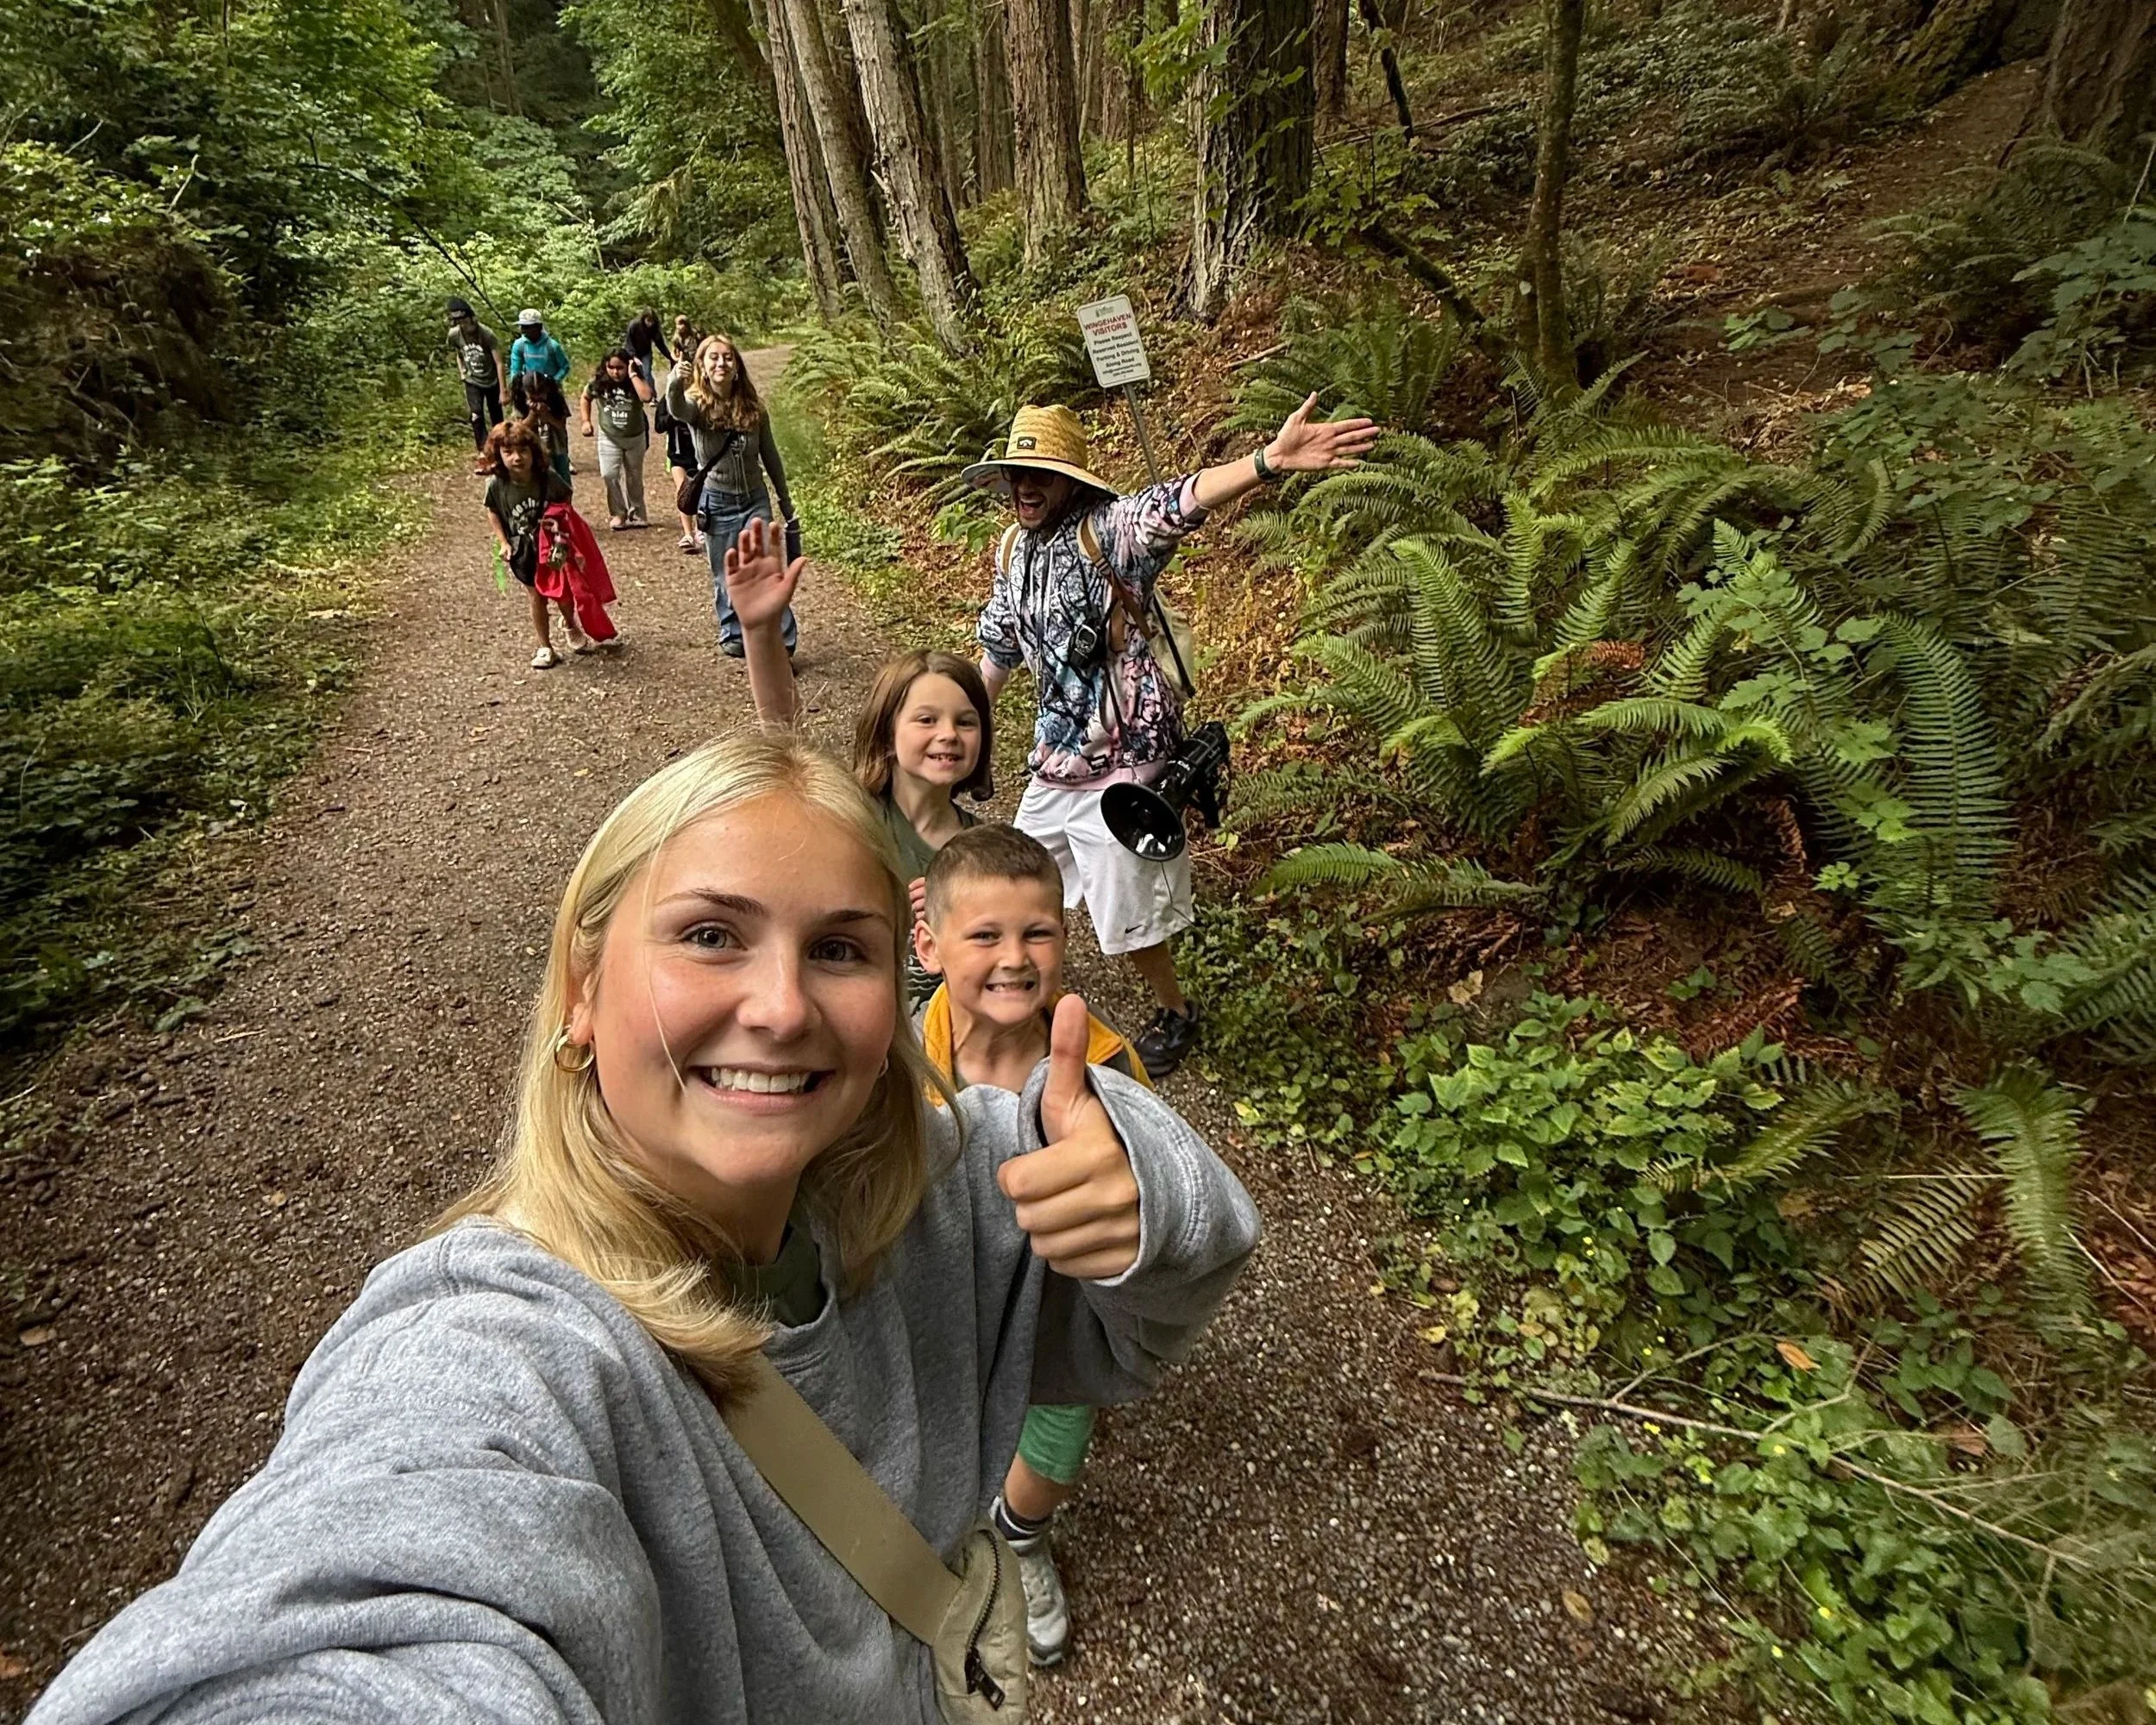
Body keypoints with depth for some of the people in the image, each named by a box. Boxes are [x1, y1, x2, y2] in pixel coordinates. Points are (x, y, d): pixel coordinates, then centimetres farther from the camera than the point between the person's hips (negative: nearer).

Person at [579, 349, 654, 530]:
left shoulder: (635, 382, -13)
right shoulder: (598, 383, -9)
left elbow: (646, 396, -36)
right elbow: (585, 398, 11)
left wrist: (633, 375, -28)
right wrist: (586, 421, 3)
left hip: (635, 437, 0)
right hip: (609, 438, 0)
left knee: (634, 478, 13)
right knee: (609, 475, -15)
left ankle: (636, 514, 28)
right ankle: (618, 513, 0)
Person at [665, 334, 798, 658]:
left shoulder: (752, 407, -3)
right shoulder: (697, 404, -10)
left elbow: (770, 456, 8)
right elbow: (677, 410, -36)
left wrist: (784, 498, 13)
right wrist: (674, 384, -59)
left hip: (755, 499, 1)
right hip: (717, 501, -1)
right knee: (725, 576, 10)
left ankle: (782, 641, -3)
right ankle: (732, 635, 27)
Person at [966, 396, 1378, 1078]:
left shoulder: (1107, 531, -16)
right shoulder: (1015, 549, 6)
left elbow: (1176, 505, -37)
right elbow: (999, 648, 21)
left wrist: (1268, 461, -55)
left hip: (1121, 760, -7)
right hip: (1055, 755, 7)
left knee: (1127, 910, 5)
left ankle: (1174, 1013, 33)